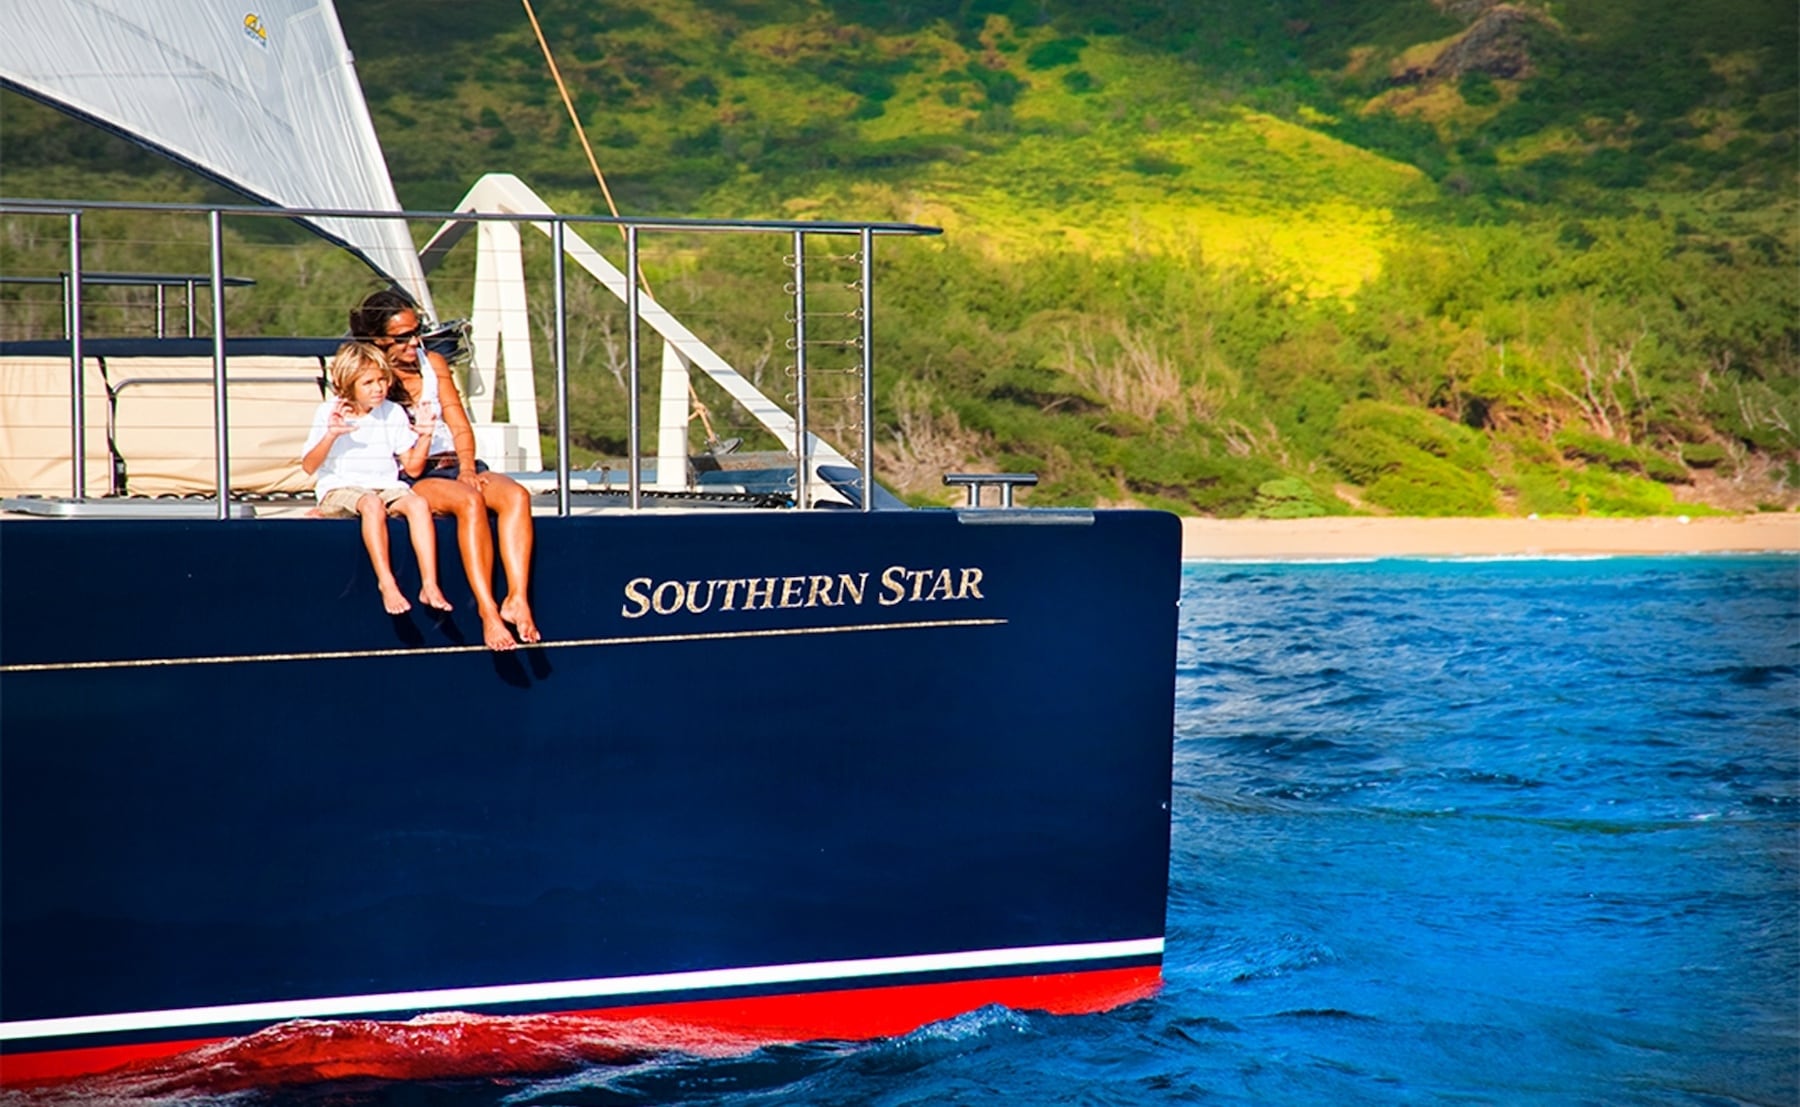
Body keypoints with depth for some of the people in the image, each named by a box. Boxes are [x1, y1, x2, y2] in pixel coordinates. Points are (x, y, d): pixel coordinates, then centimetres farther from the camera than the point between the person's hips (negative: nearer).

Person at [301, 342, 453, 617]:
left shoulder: (393, 414, 10)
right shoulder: (328, 413, 1)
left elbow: (412, 467, 10)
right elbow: (309, 466, -8)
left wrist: (425, 437, -6)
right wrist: (331, 434, -22)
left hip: (386, 487, 3)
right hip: (339, 490, -3)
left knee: (418, 503, -29)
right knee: (372, 504, -38)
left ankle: (429, 585, -34)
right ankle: (386, 583, -38)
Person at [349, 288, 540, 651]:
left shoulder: (433, 364, 17)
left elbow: (459, 425, 12)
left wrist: (467, 467, -5)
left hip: (454, 466, 5)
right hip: (409, 478, -5)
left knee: (516, 495, -26)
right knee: (470, 502, -36)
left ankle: (517, 600, -37)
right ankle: (487, 611, -39)